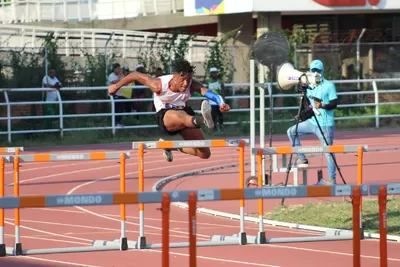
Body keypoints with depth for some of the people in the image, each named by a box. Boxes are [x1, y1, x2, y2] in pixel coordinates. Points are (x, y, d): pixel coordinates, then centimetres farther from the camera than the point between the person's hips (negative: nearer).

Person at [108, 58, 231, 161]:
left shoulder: (192, 84, -21)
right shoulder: (159, 85, -24)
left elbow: (208, 93, -39)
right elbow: (135, 75, -11)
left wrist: (222, 104, -61)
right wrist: (117, 86, 5)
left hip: (184, 113, 5)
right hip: (165, 116, -5)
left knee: (205, 154, 4)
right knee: (181, 115, -44)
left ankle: (173, 147, 27)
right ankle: (203, 120, -79)